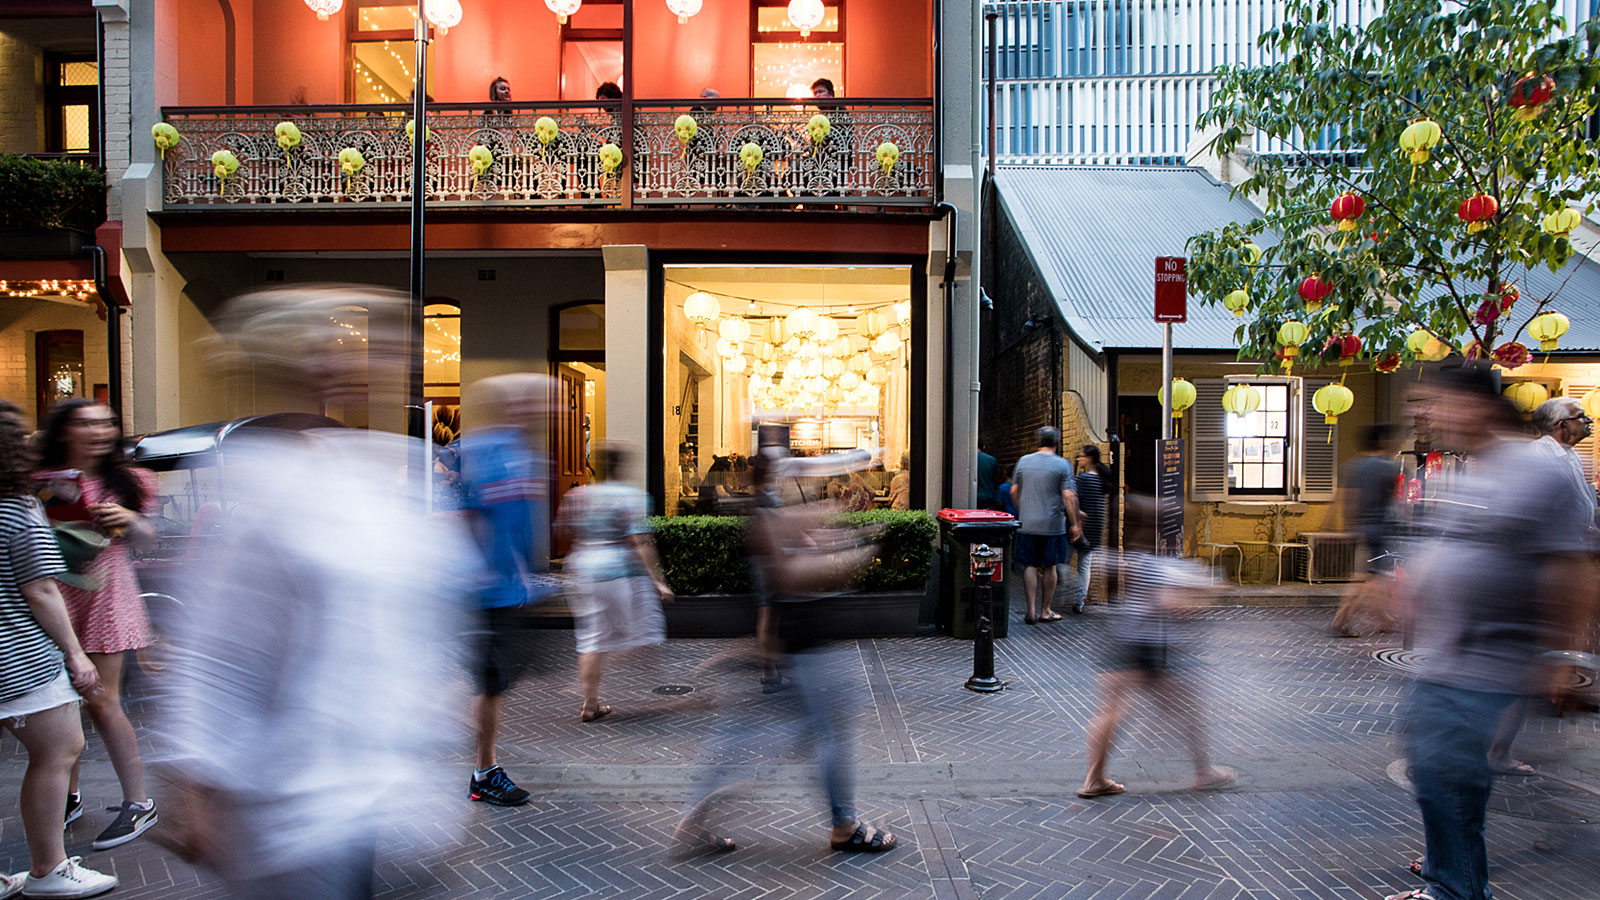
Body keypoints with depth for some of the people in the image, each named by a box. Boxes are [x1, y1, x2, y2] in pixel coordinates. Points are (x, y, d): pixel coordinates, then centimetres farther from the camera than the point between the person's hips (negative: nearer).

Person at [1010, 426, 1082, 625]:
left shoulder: (1023, 461, 5)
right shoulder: (1062, 464, -5)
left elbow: (1014, 491, 10)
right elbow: (1069, 496, -11)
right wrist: (1075, 524, -4)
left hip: (1027, 524, 2)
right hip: (1052, 525, -2)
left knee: (1030, 567, 6)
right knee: (1049, 567, 9)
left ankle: (1031, 611, 0)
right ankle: (1045, 611, 16)